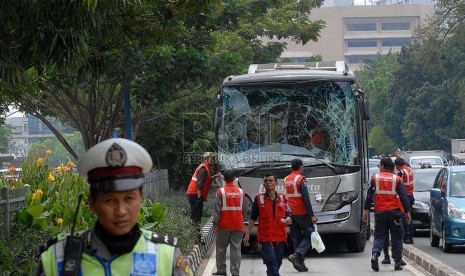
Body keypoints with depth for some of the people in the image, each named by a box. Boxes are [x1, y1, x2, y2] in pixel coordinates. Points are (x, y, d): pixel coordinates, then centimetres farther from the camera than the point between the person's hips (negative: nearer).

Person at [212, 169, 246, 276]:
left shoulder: (221, 192, -9)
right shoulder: (240, 192, 2)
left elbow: (217, 209, -11)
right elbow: (243, 209, 10)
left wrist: (215, 223, -6)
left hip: (224, 225, -2)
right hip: (238, 225, 2)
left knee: (221, 248, 11)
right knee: (236, 249, 3)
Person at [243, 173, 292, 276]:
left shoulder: (282, 198, 8)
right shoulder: (259, 199, 2)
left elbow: (288, 214, 11)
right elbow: (253, 218, 7)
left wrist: (288, 219, -14)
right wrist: (247, 234, 4)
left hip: (280, 237, 3)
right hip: (265, 237, -3)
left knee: (277, 263, 11)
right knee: (272, 262, -15)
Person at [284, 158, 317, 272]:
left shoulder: (286, 179, 10)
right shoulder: (300, 179, -11)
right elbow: (306, 199, -15)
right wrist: (312, 215, -14)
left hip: (291, 214, 7)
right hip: (302, 214, -7)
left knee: (296, 238, 10)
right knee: (309, 235, 1)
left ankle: (300, 263, 10)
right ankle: (296, 255, -16)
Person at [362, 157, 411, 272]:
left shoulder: (375, 177, 2)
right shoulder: (397, 179, 2)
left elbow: (369, 195, 1)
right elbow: (403, 196, -1)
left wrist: (365, 210, 4)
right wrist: (407, 211, 2)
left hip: (379, 212, 1)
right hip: (393, 211, -1)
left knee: (379, 236, 9)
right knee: (396, 237, 9)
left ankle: (375, 254, -17)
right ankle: (397, 262, 7)